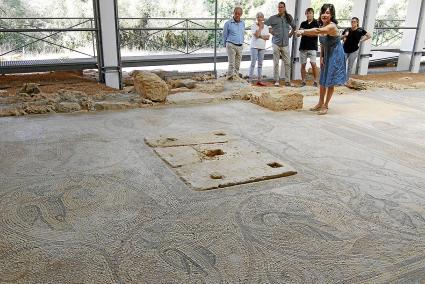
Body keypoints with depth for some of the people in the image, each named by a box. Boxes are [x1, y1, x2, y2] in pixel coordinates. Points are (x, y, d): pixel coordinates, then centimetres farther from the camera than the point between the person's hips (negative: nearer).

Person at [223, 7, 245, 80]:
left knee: (237, 64, 7)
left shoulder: (243, 23, 10)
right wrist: (226, 45, 12)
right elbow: (224, 35, 5)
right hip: (231, 45, -5)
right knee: (232, 63, -14)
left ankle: (236, 76, 13)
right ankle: (231, 76, -17)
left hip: (240, 46, 5)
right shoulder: (228, 23, -4)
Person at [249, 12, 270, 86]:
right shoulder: (254, 25, -2)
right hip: (254, 46, -5)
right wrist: (260, 26, -11)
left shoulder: (266, 26, 11)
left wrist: (260, 36, -10)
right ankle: (250, 80, -4)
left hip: (262, 47, 5)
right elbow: (256, 35, -17)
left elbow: (267, 37, 1)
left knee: (260, 64, 6)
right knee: (253, 63, -6)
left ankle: (259, 80, 10)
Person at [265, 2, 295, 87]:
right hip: (276, 43, -2)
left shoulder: (289, 17, 10)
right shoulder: (273, 18, 2)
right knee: (276, 63, 0)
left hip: (285, 44, 2)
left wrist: (290, 34, 12)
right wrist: (271, 32, 2)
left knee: (287, 63, 0)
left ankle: (287, 81, 6)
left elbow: (294, 27, 24)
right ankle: (276, 80, 8)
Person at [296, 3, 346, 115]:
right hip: (326, 55, 8)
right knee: (322, 80, 15)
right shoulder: (322, 26, 0)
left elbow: (318, 31, -44)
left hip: (335, 55, -8)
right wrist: (321, 57, 5)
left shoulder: (332, 26, -25)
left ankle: (325, 106, 9)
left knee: (330, 82, -1)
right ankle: (320, 103, 28)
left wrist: (303, 31, -52)